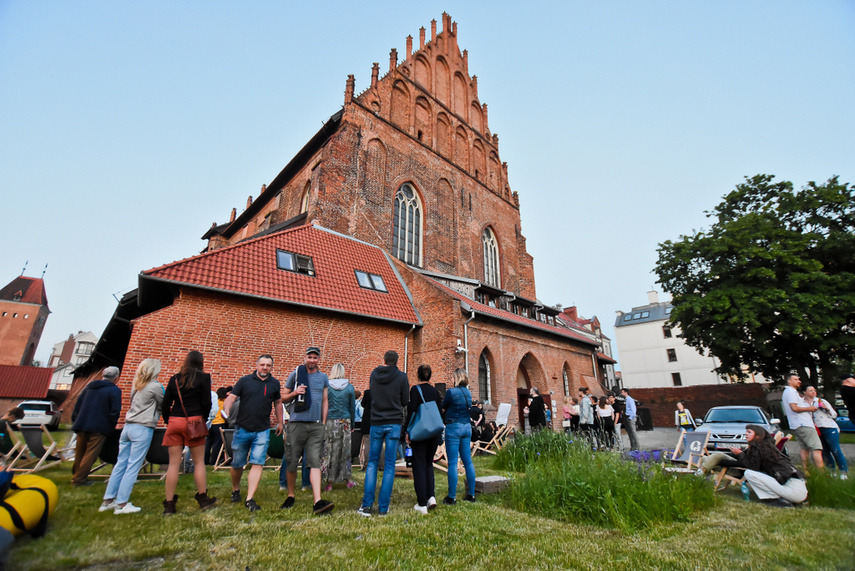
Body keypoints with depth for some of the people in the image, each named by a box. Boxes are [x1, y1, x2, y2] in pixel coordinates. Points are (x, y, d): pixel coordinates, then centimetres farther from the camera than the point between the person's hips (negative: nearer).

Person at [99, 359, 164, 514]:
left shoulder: (136, 385, 11)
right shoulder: (155, 386, -10)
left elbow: (134, 403, 18)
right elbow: (163, 406, -1)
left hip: (128, 426, 7)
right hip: (143, 429, -7)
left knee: (120, 464, 14)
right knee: (133, 467, -1)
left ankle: (108, 500, 20)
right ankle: (122, 504, 3)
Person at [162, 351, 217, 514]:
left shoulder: (174, 379, 9)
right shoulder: (203, 377, -3)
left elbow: (165, 403, 7)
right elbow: (206, 402, -6)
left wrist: (168, 421, 17)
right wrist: (204, 419, 9)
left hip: (174, 421, 4)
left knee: (173, 463, 9)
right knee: (199, 461, 6)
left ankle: (169, 504, 12)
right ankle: (203, 499, 14)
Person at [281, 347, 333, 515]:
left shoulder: (323, 377, 11)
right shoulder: (295, 374, 5)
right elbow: (283, 397, 10)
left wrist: (323, 422, 9)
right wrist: (295, 392, -10)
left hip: (316, 425, 0)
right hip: (297, 423, 0)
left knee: (315, 462, -6)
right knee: (292, 462, 8)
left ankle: (317, 501, -9)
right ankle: (291, 496, 28)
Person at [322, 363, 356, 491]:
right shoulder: (349, 387, -1)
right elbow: (352, 408, 4)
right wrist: (352, 424, 14)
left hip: (330, 421, -1)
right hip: (345, 421, 1)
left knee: (329, 451, 6)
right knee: (345, 450, 12)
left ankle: (329, 482, 10)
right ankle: (347, 479, 23)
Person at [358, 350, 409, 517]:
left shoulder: (374, 374, 2)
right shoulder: (401, 376, -6)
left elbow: (370, 395, 13)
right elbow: (405, 401, 0)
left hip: (376, 423, 2)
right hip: (394, 423, -2)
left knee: (372, 462, 12)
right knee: (389, 465, 5)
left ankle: (367, 504, 6)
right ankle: (383, 507, 7)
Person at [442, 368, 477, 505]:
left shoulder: (451, 392, -12)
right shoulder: (468, 393, 8)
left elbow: (443, 409, -3)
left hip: (453, 427, -7)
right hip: (467, 427, 7)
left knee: (452, 462, 0)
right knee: (468, 460, 12)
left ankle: (451, 497, 6)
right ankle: (471, 494, 20)